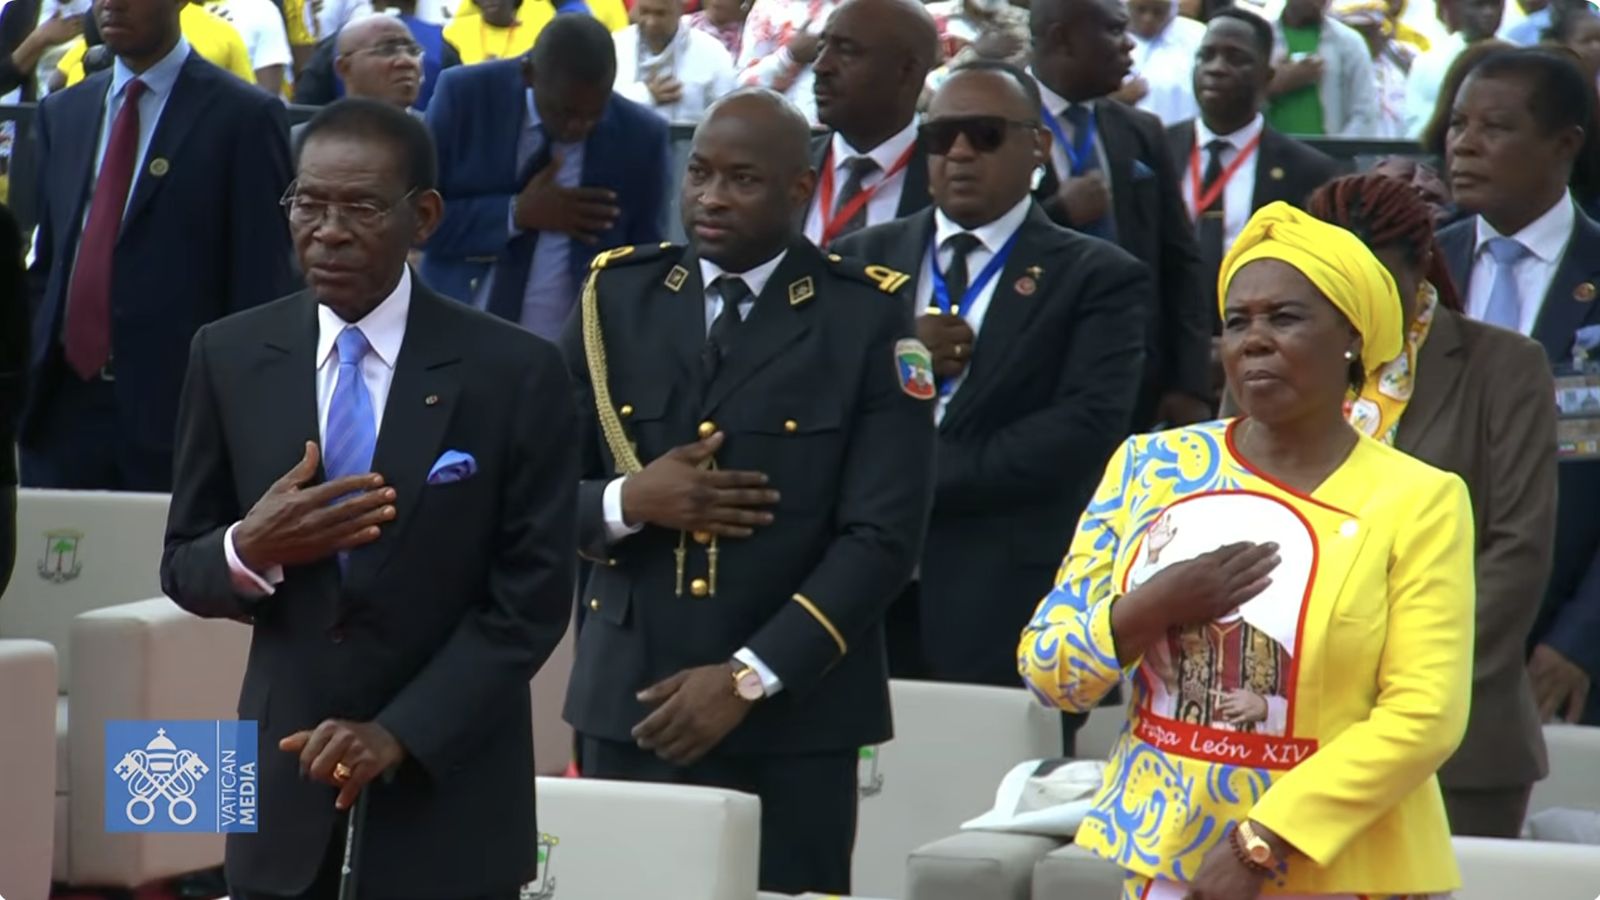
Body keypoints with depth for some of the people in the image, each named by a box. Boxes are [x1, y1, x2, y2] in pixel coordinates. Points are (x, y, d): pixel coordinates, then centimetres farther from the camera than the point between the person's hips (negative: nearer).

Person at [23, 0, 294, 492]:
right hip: (63, 411, 5)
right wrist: (21, 385, 8)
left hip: (179, 410, -5)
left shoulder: (246, 118, -4)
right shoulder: (62, 113, 15)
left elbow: (262, 286, -5)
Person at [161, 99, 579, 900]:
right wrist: (249, 551, -15)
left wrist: (400, 735, -15)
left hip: (449, 803, -2)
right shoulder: (228, 358, 2)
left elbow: (532, 600, -7)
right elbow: (183, 570, 7)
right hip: (287, 786, 2)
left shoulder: (514, 373, -6)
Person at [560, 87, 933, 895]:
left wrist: (749, 676, -14)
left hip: (794, 716, -2)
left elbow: (882, 536, -7)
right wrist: (627, 502, -14)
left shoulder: (868, 319, -1)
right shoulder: (618, 297, 8)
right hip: (628, 704, 2)